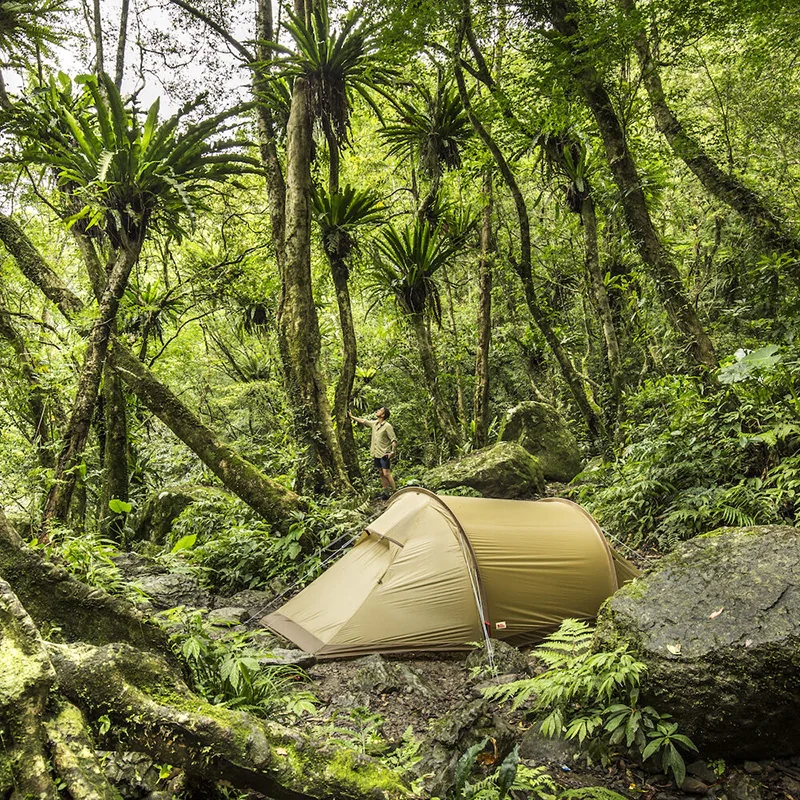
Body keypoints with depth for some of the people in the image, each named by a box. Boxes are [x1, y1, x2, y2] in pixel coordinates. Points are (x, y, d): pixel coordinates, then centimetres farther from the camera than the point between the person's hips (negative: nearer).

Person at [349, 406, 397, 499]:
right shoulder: (374, 423, 8)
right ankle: (385, 492, 17)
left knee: (386, 474, -10)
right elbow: (363, 421, 23)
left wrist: (393, 452, -21)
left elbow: (394, 440, -15)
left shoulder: (387, 426, -14)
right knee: (381, 474, 11)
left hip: (384, 454, -7)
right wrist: (352, 416, 29)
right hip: (376, 453, 7)